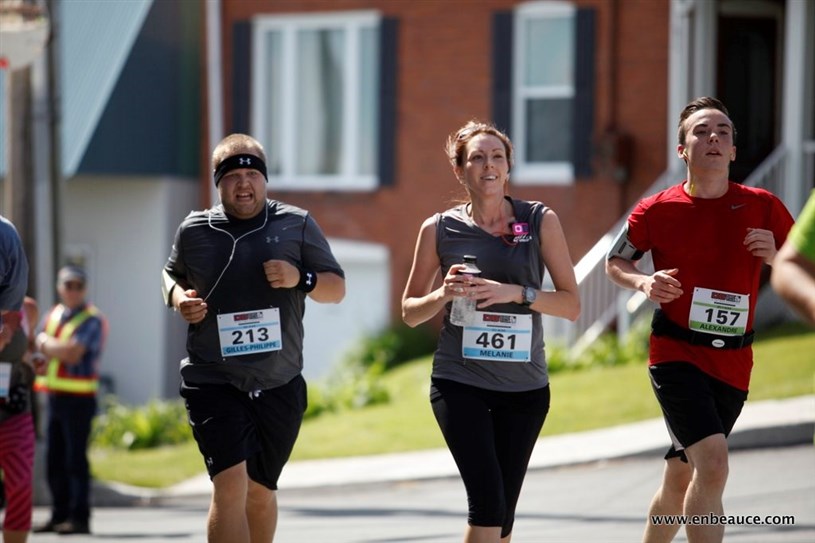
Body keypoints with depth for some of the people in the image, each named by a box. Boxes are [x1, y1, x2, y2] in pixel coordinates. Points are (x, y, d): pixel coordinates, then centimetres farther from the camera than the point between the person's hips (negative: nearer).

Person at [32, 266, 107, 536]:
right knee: (54, 462, 9)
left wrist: (48, 346, -2)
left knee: (76, 460, -8)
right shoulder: (52, 316, 16)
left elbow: (74, 352, -16)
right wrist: (61, 350, -11)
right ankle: (60, 515, 15)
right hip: (54, 394, 7)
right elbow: (39, 345, 9)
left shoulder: (91, 320, -6)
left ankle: (79, 518, -6)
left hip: (78, 398, -7)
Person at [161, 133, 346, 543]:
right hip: (214, 382, -2)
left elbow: (336, 289, 8)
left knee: (260, 492, 15)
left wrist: (301, 279, -13)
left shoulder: (297, 225, 3)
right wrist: (178, 299, 0)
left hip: (279, 385, 2)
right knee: (230, 485, -19)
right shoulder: (194, 231, 3)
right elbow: (171, 274, 22)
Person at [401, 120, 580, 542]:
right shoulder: (439, 230, 2)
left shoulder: (540, 221, 2)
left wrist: (516, 293, -16)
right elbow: (410, 312, 11)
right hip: (460, 382, -2)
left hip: (525, 385, 2)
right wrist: (444, 294, -10)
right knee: (488, 500, -16)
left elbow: (571, 305, 0)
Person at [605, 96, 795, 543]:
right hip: (676, 355, -4)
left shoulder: (763, 207, 1)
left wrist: (775, 256, -12)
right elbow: (615, 263, 11)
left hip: (733, 361, 4)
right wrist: (644, 282, -10)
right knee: (713, 463, -23)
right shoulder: (657, 211, -3)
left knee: (680, 479, 15)